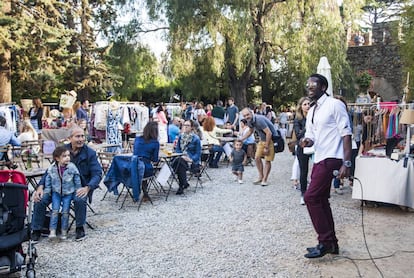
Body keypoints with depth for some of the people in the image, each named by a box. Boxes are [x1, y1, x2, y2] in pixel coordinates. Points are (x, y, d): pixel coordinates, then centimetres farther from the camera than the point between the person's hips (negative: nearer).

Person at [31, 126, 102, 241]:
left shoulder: (90, 153, -4)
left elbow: (97, 173, -10)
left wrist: (87, 188, -29)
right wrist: (40, 186, -11)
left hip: (79, 187, -3)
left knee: (80, 199, -35)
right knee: (40, 199, -18)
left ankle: (80, 228, -8)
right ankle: (36, 230, 3)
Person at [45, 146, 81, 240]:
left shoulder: (72, 168, -12)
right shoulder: (52, 168, -7)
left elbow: (77, 181, -3)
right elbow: (48, 181, 6)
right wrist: (46, 192, 3)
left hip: (68, 193, -1)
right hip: (56, 192, 1)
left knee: (65, 212, -1)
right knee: (55, 211, -6)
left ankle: (64, 232, 10)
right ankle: (52, 231, -1)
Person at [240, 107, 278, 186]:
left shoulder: (259, 120, -29)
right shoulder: (250, 121, -1)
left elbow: (269, 133, -29)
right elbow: (251, 131, 21)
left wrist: (266, 147, -23)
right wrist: (241, 139, 15)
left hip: (271, 139, -8)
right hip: (262, 140, 8)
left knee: (267, 160, -7)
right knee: (257, 158, 4)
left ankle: (264, 180, 2)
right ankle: (261, 177, 17)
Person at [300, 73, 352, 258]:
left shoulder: (334, 105, -9)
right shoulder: (311, 112, 16)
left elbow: (346, 133, -13)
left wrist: (346, 163, -19)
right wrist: (307, 141, -5)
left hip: (330, 159, -9)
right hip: (318, 160, 9)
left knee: (311, 197, -13)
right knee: (321, 200, 12)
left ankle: (325, 242, -1)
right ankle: (331, 243, 23)